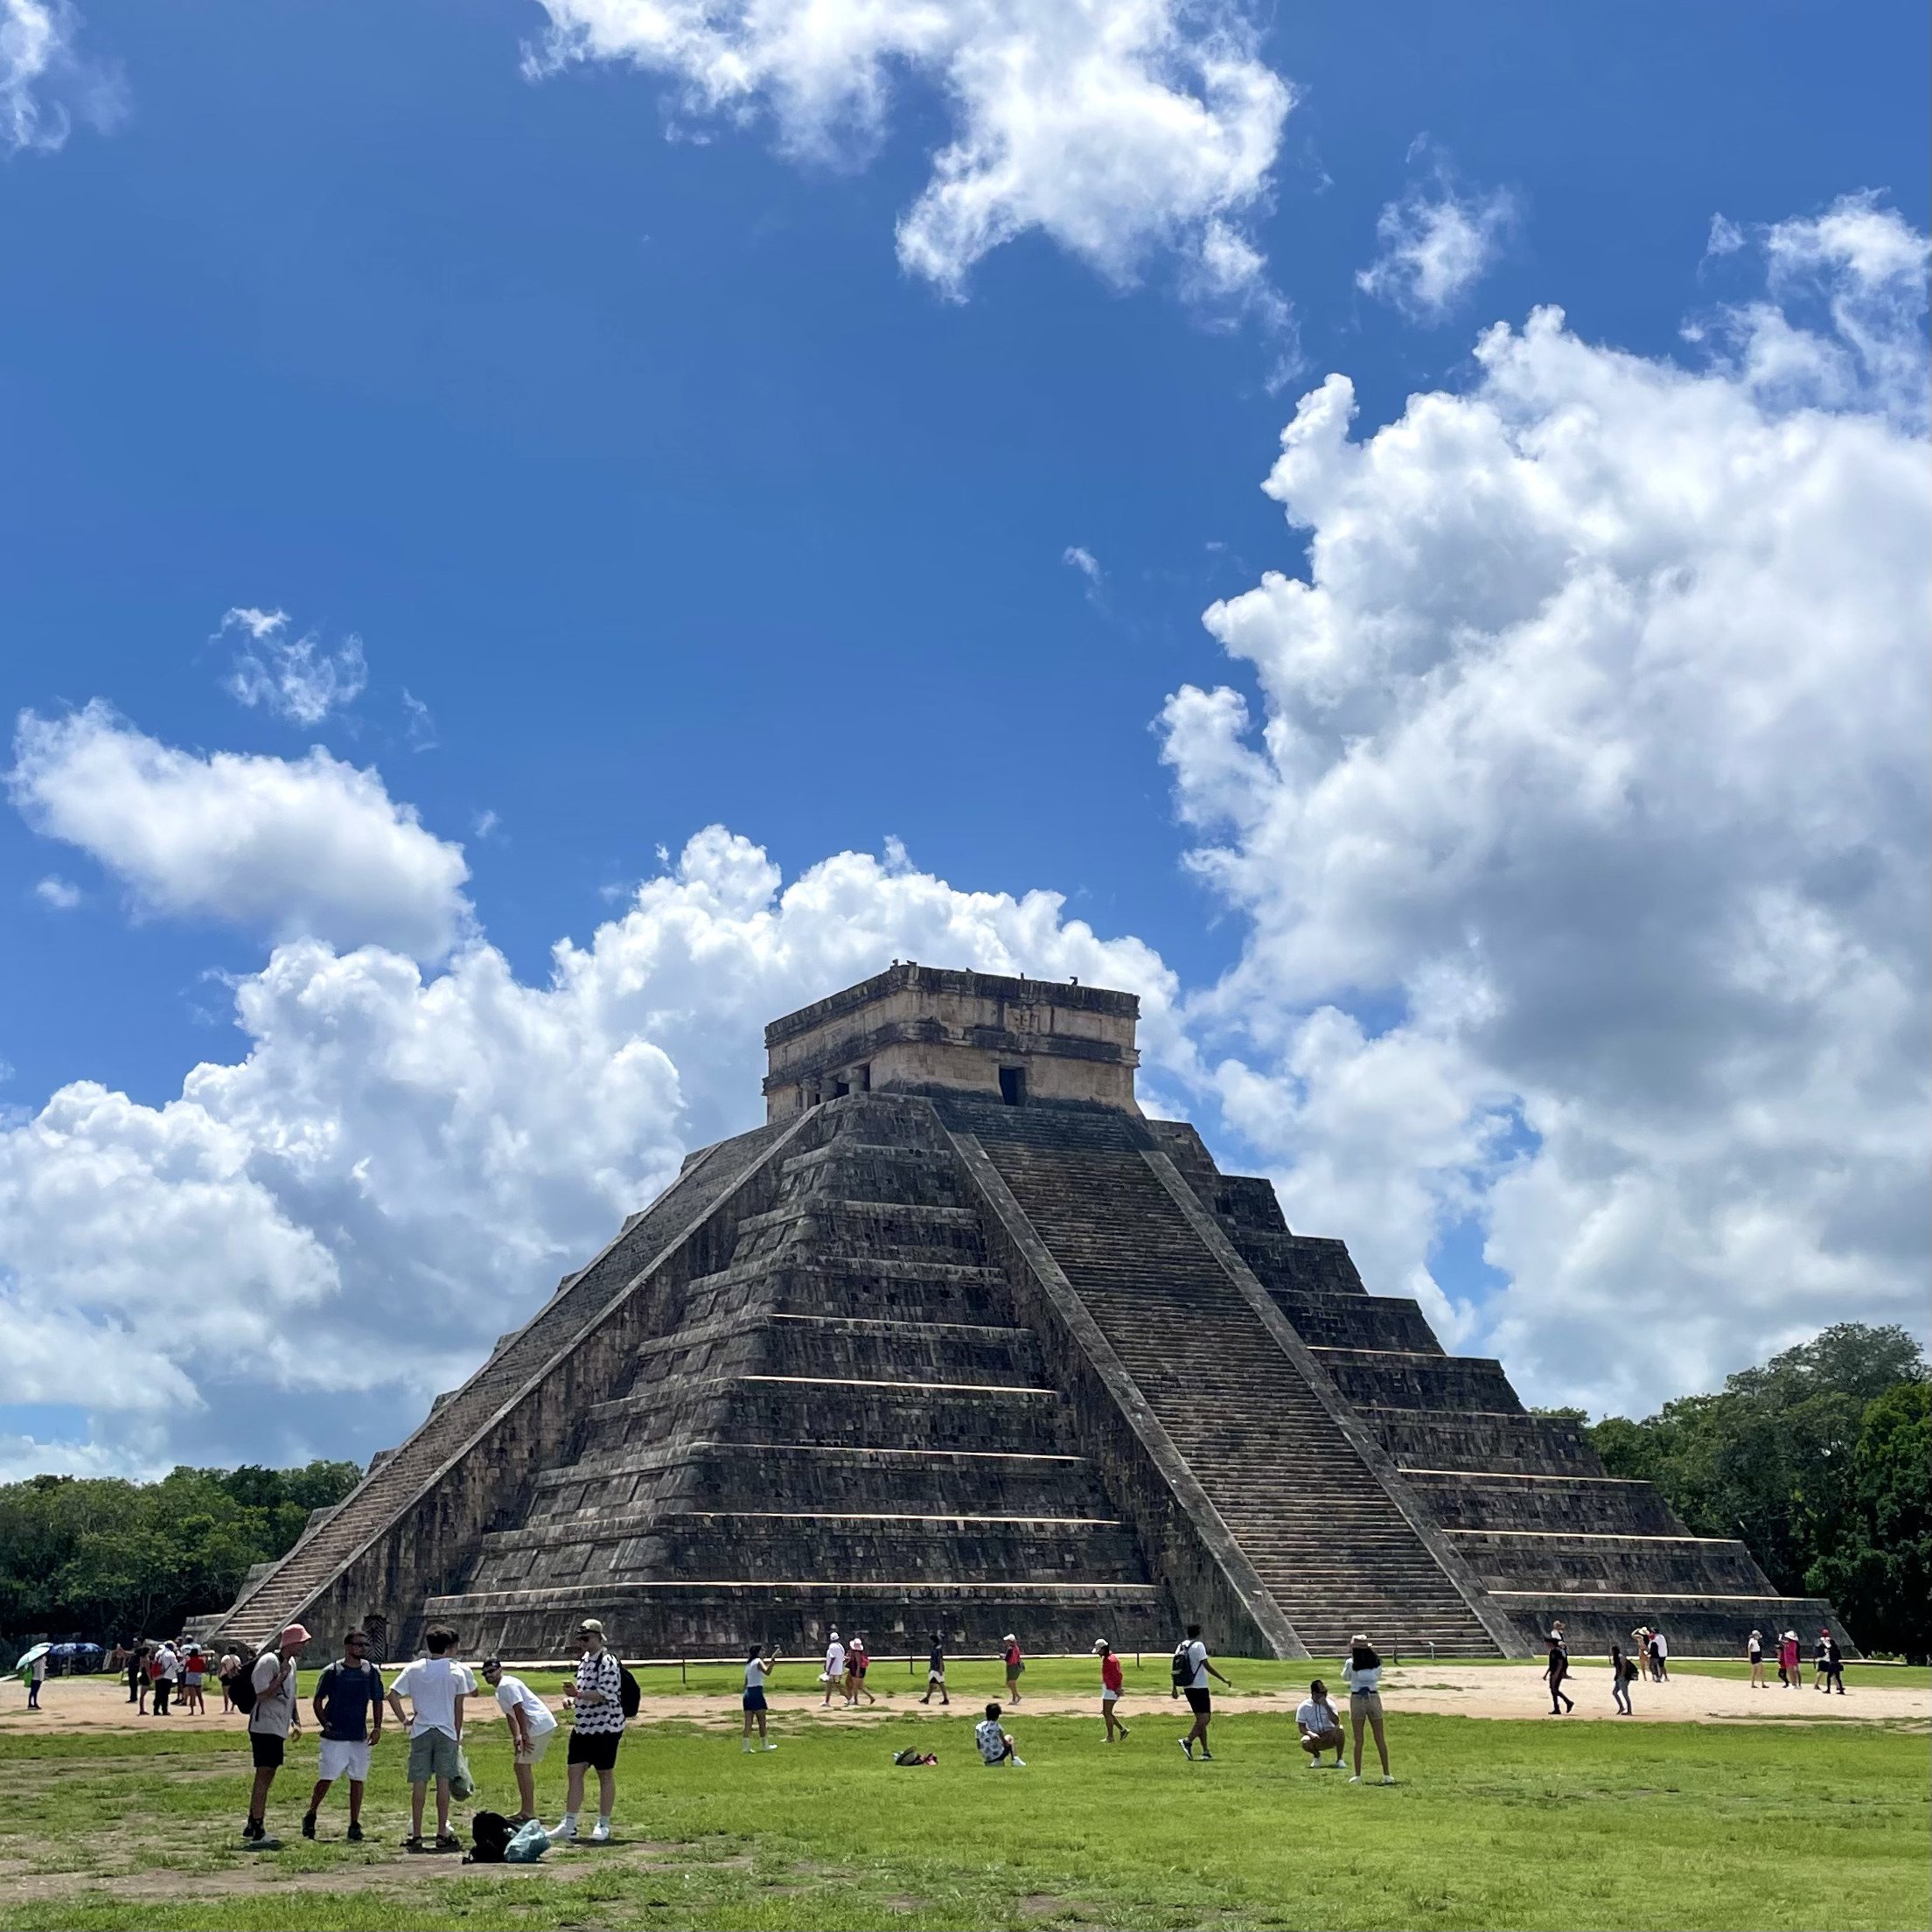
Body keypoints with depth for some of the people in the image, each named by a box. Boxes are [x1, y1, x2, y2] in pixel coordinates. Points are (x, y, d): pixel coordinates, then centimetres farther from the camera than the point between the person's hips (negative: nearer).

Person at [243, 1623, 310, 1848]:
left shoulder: (291, 1663, 14)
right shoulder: (269, 1662, -16)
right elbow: (262, 1694, -24)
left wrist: (295, 1720, 20)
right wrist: (282, 1675, -22)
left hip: (279, 1729, 10)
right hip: (265, 1726, -10)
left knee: (266, 1778, 13)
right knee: (263, 1776, -11)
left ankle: (252, 1829, 20)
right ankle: (257, 1833, -12)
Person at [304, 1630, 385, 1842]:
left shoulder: (371, 1672, 4)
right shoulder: (332, 1671, -4)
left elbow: (377, 1701, 11)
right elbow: (317, 1701, 2)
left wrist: (377, 1727, 0)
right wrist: (325, 1724, -11)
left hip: (360, 1737, 3)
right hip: (334, 1736, -3)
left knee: (357, 1780, 3)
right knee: (326, 1778, -2)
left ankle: (354, 1825, 11)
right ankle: (310, 1815, 20)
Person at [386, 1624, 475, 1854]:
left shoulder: (413, 1669, 1)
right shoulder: (457, 1671, -2)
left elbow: (393, 1695, -6)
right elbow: (458, 1708, 2)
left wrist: (403, 1719, 5)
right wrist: (457, 1736, 10)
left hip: (420, 1732, 1)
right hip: (446, 1732, -1)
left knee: (419, 1783, 3)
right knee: (443, 1782, 3)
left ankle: (416, 1835, 4)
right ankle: (442, 1833, 4)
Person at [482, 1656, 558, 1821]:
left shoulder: (507, 1685, -13)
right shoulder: (500, 1690, 19)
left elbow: (519, 1711, -20)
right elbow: (510, 1715, 18)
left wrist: (524, 1736, -23)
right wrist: (516, 1737, 6)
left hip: (540, 1725, -11)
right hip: (538, 1727, 11)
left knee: (522, 1766, -8)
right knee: (520, 1766, 16)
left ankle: (528, 1813, -5)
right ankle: (526, 1811, 22)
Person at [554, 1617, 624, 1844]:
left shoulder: (608, 1661, -15)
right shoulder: (584, 1659, 13)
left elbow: (605, 1694, -24)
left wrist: (578, 1694, -29)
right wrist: (574, 1700, 7)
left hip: (605, 1726, -8)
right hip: (582, 1726, 9)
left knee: (605, 1775, 2)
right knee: (575, 1772, 5)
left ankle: (603, 1826, 11)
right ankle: (569, 1825, 10)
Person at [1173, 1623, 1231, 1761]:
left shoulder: (1181, 1647, 10)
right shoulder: (1198, 1646, -10)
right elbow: (1207, 1666, -15)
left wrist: (1175, 1688, 18)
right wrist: (1223, 1679, -11)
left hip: (1187, 1688, 8)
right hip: (1199, 1687, -8)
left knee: (1201, 1719, 13)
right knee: (1204, 1718, -5)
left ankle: (1205, 1751, 11)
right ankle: (1188, 1741, -21)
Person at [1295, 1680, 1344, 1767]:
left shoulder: (1329, 1704, -6)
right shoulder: (1303, 1706, -7)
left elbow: (1336, 1722, -21)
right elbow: (1301, 1728, -7)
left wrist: (1326, 1706, -27)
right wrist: (1310, 1734, -28)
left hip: (1329, 1737, 0)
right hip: (1314, 1737, 0)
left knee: (1339, 1729, -31)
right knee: (1305, 1742, -34)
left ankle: (1339, 1760, -15)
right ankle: (1317, 1756, 4)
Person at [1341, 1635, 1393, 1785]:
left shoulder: (1351, 1663, -8)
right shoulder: (1376, 1662, -3)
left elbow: (1345, 1678, 10)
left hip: (1357, 1698, -1)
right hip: (1373, 1697, 1)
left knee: (1358, 1739, 4)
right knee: (1380, 1738, 7)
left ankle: (1358, 1775, 3)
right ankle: (1386, 1774, 7)